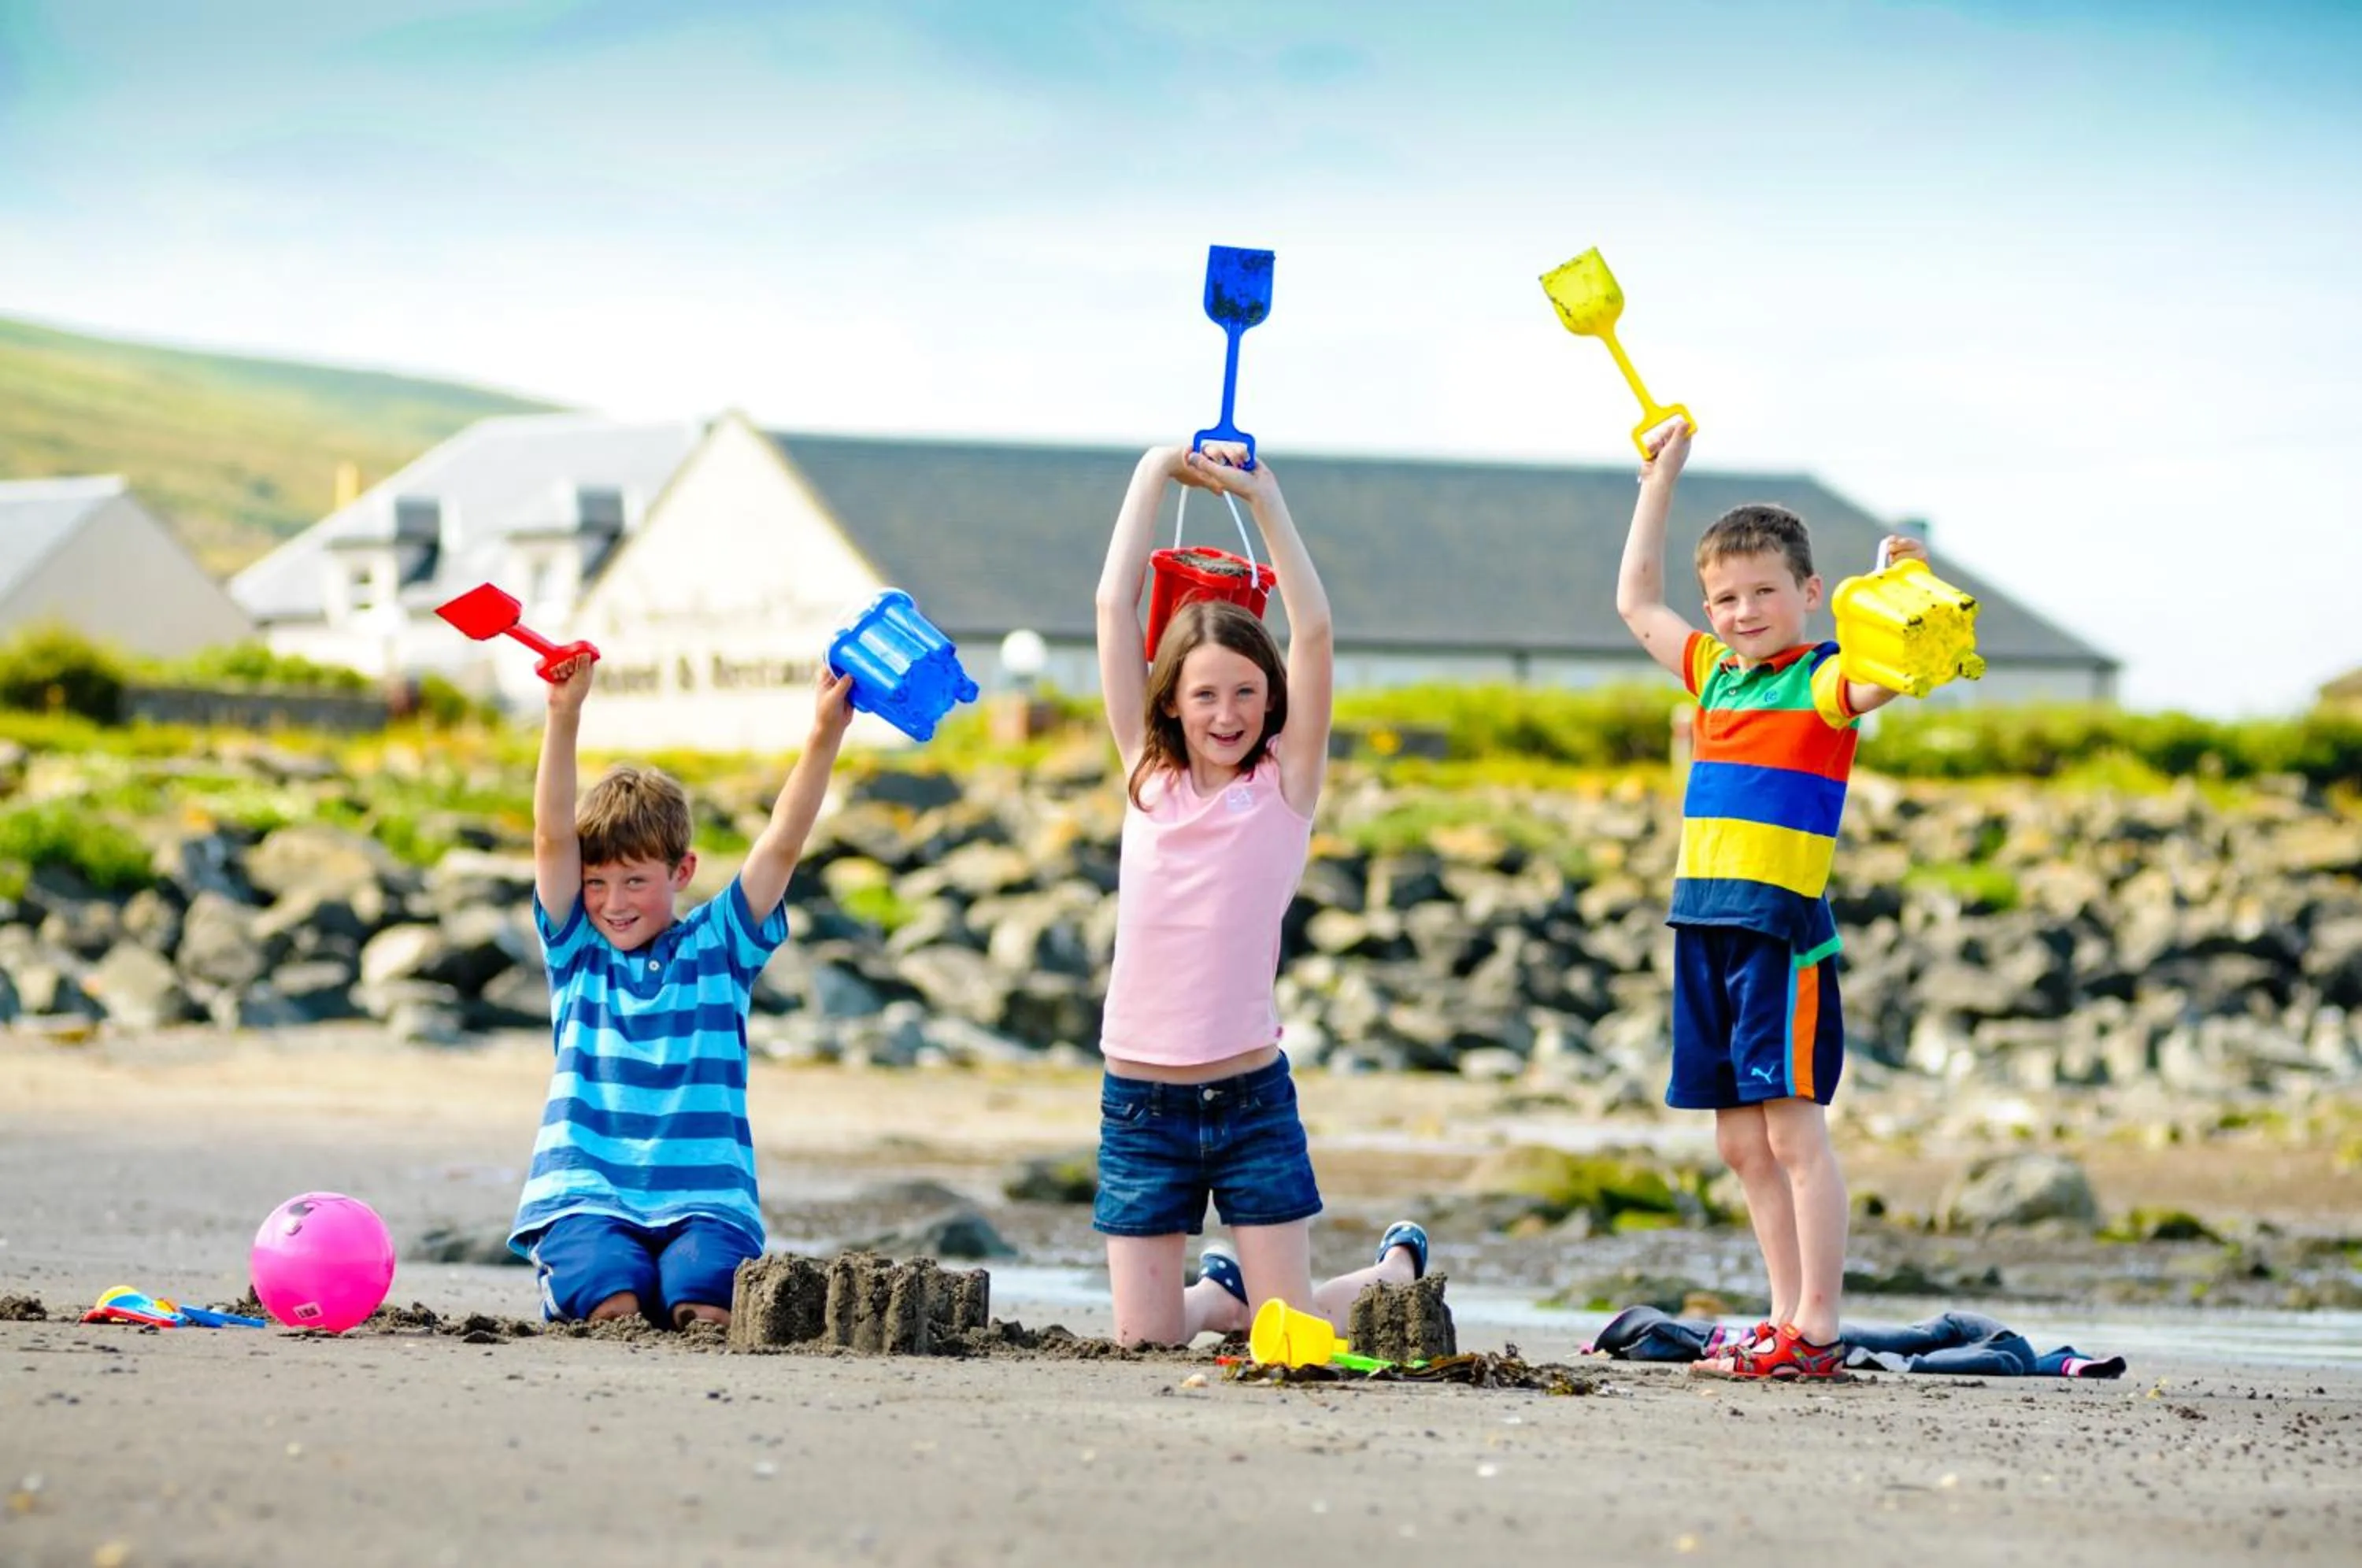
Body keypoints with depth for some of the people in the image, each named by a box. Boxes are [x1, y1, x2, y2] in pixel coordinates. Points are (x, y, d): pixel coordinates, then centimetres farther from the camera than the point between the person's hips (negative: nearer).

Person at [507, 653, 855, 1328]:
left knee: (704, 1309, -29)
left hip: (702, 1196, 0)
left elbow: (782, 846, 0)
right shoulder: (576, 950, 11)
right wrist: (564, 718, -14)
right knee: (613, 1306, -28)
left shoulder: (719, 947, 11)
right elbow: (553, 838, -1)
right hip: (586, 1191, 0)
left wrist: (824, 737, -13)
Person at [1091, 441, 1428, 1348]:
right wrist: (1153, 477, 6)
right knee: (1144, 1340, 0)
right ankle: (1221, 1290, 35)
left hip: (1249, 1095, -2)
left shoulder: (1285, 784, 2)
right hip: (1140, 1099, 2)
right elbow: (1114, 605, 5)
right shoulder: (1149, 778, 6)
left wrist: (1263, 499, -6)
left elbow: (1313, 629, -7)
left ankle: (1397, 1270, 33)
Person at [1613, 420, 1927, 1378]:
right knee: (1741, 1139, 7)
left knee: (1792, 1126, -9)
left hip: (1783, 924, -7)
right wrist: (1661, 477, 29)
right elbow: (1636, 601, 29)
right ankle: (1786, 1319, 12)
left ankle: (1817, 1333, -9)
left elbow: (1879, 679, -27)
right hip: (1705, 925, 7)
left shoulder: (1823, 681, -4)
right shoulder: (1714, 672, 16)